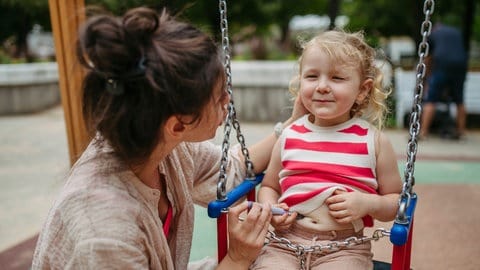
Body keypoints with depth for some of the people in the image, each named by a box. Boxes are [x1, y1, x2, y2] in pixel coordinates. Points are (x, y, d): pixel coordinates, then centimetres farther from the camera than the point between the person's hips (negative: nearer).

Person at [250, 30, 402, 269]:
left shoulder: (374, 141, 1)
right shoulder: (289, 136, 6)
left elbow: (397, 201, 9)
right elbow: (269, 186, 19)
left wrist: (367, 203, -12)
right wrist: (269, 208, -2)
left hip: (344, 247, -1)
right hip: (285, 242, 2)